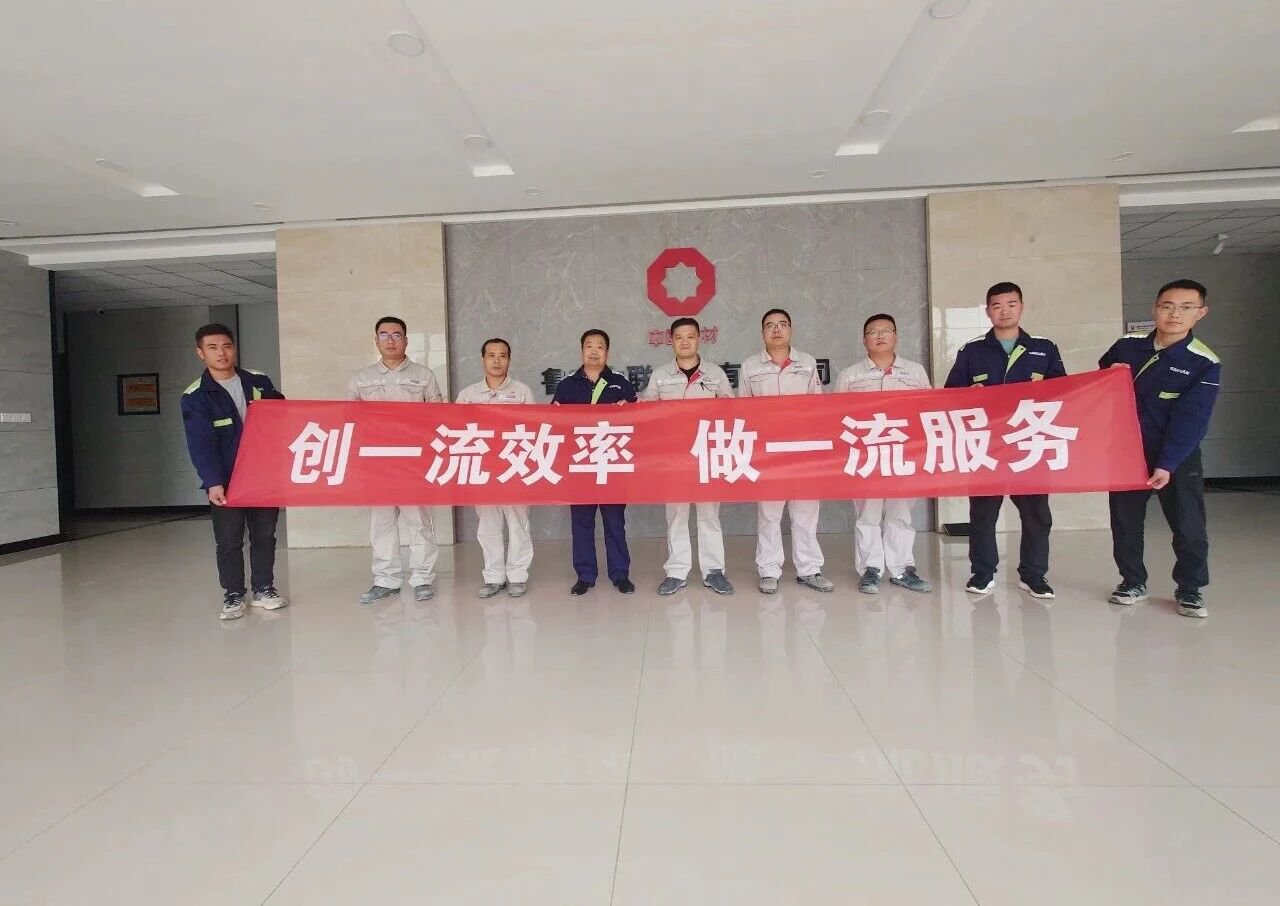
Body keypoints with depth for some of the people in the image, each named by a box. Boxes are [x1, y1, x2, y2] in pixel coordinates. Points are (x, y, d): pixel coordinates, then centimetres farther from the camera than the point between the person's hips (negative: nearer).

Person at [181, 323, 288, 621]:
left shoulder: (259, 382, 5)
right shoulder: (195, 397, -5)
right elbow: (201, 444, -12)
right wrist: (213, 482, -21)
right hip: (226, 481, -3)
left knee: (264, 534, 10)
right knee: (228, 541, 3)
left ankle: (264, 589, 23)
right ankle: (233, 595, 16)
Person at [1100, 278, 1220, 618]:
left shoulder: (1205, 364, -12)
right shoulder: (1126, 346, -4)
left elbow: (1190, 421, -17)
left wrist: (1167, 464, -23)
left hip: (1179, 455, -2)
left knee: (1189, 526, 0)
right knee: (1124, 522, 8)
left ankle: (1190, 589, 19)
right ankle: (1133, 582, 24)